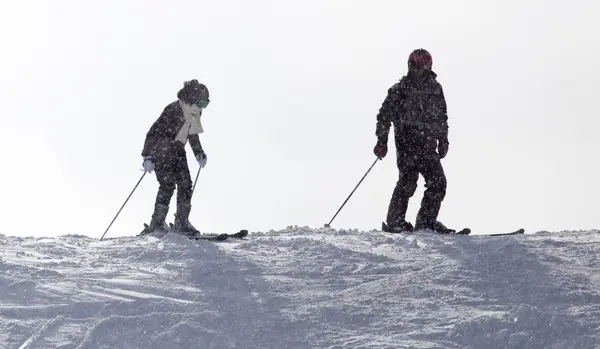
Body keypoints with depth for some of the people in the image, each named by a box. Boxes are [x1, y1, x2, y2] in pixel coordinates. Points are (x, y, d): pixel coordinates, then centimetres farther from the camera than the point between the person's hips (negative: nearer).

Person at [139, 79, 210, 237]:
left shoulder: (194, 114, 1)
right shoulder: (172, 111, -24)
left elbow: (193, 135, 20)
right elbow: (153, 132, -24)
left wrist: (199, 153, 12)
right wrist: (147, 157, -28)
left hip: (177, 151, 8)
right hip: (161, 151, -8)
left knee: (185, 183, -1)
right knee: (168, 184, -16)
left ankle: (181, 223, 7)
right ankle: (156, 224, -11)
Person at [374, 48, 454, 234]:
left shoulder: (434, 88, 12)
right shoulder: (399, 90, -2)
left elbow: (442, 117, 22)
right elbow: (384, 116, 0)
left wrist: (443, 140, 16)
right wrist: (382, 141, -7)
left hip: (428, 146, 5)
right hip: (407, 144, -5)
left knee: (438, 183, 0)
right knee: (408, 182, -14)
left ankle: (426, 221, 9)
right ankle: (394, 222, -6)